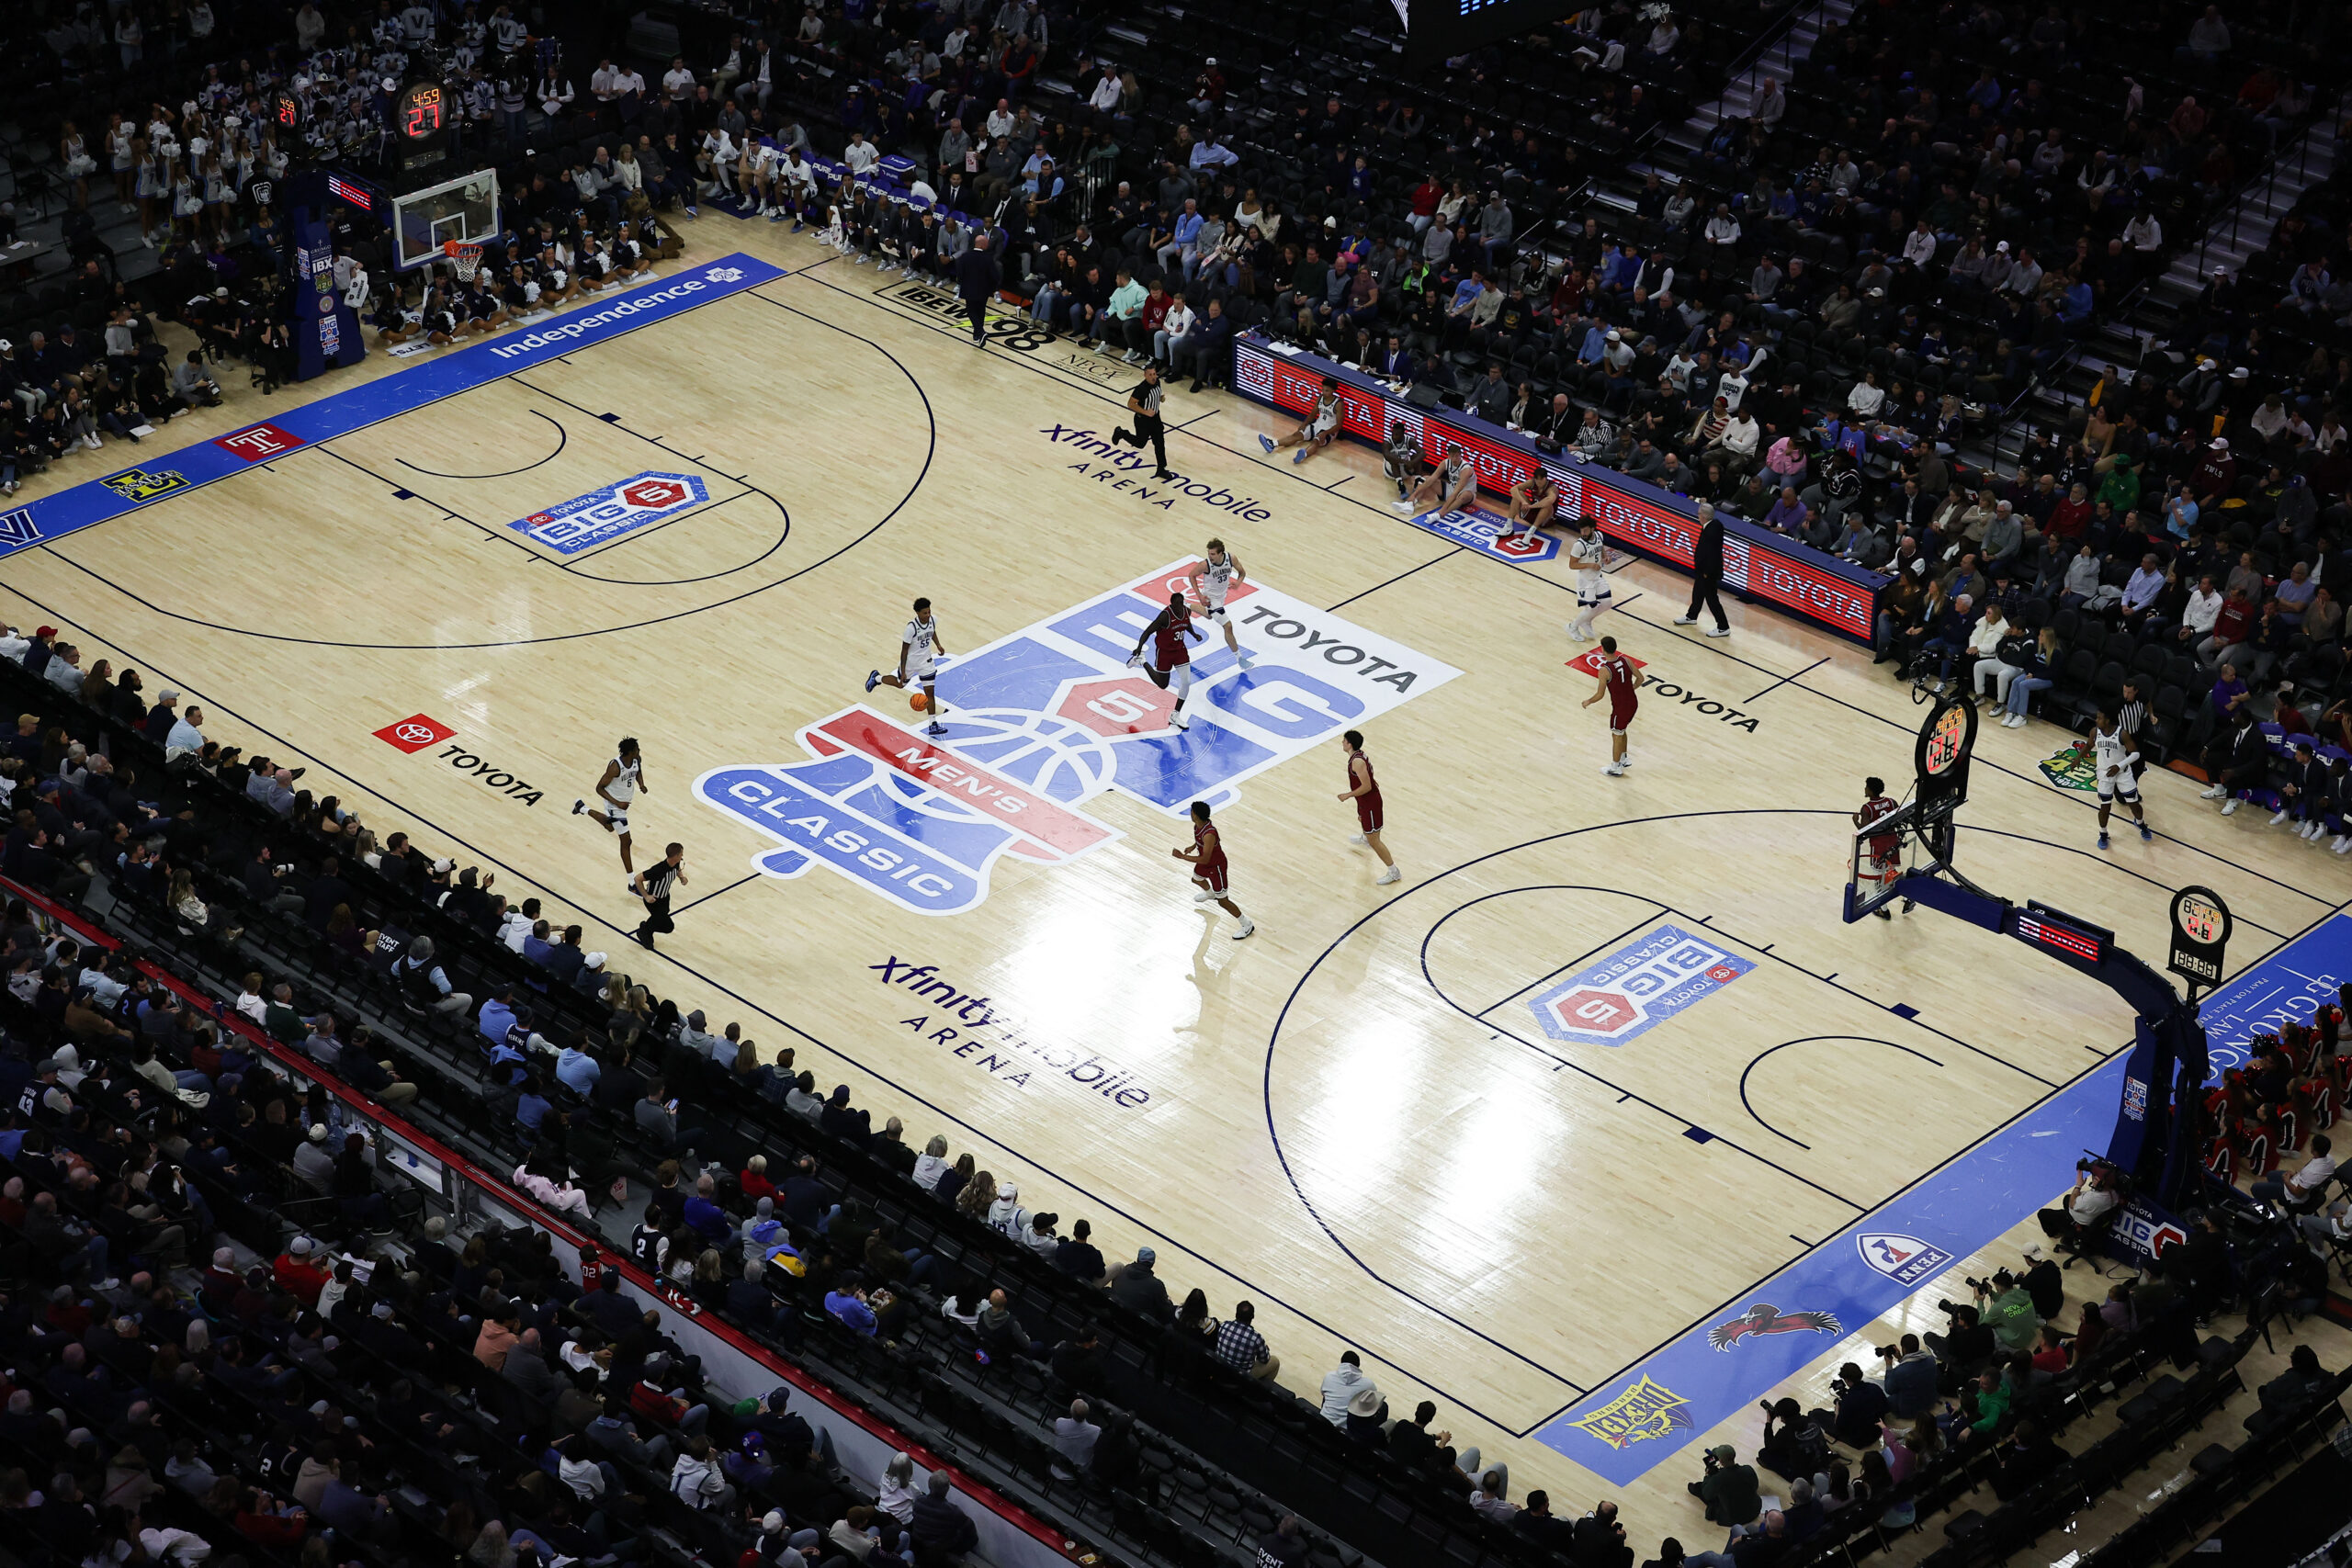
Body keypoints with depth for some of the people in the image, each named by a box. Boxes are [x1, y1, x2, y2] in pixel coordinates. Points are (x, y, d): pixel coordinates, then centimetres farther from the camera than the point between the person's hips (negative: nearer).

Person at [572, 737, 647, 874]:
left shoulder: (637, 760, -14)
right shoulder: (615, 766, -35)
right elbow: (599, 788, -25)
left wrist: (641, 784, -8)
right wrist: (617, 803, -32)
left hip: (626, 800, 8)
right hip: (615, 804, -8)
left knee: (610, 827, 35)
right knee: (626, 842, -4)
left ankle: (582, 808, 54)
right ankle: (632, 881, 8)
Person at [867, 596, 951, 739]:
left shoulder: (933, 620, -14)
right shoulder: (911, 628, -31)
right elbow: (904, 650, -21)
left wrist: (938, 644, 0)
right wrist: (903, 672, -19)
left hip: (926, 662, 4)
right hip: (910, 662, -4)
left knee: (930, 693, 0)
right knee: (900, 683, 23)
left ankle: (933, 725, 6)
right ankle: (876, 678, 52)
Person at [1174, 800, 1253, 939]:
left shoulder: (1209, 835, -41)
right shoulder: (1199, 825, -13)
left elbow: (1204, 860, -37)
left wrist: (1182, 856, -33)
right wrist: (1193, 847, 1)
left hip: (1216, 867, -9)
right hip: (1205, 863, 9)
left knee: (1223, 901, -1)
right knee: (1196, 879, 37)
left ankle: (1247, 925, 14)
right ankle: (1210, 894, 71)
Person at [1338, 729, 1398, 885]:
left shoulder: (1357, 761, -29)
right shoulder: (1359, 755, 1)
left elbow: (1366, 786, -30)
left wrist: (1348, 795, -22)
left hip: (1369, 802, -11)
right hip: (1365, 802, 11)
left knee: (1374, 840, -6)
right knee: (1362, 819, 41)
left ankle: (1393, 872, -2)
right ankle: (1365, 839, 74)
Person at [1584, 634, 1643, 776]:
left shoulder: (1605, 670, -23)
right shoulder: (1626, 661, -6)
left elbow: (1600, 695, -18)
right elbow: (1640, 678, 3)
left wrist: (1588, 702, 1)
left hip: (1620, 707, -6)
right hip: (1633, 702, 6)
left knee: (1617, 735, 14)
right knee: (1622, 730, 29)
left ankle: (1615, 768, 28)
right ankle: (1624, 759, 45)